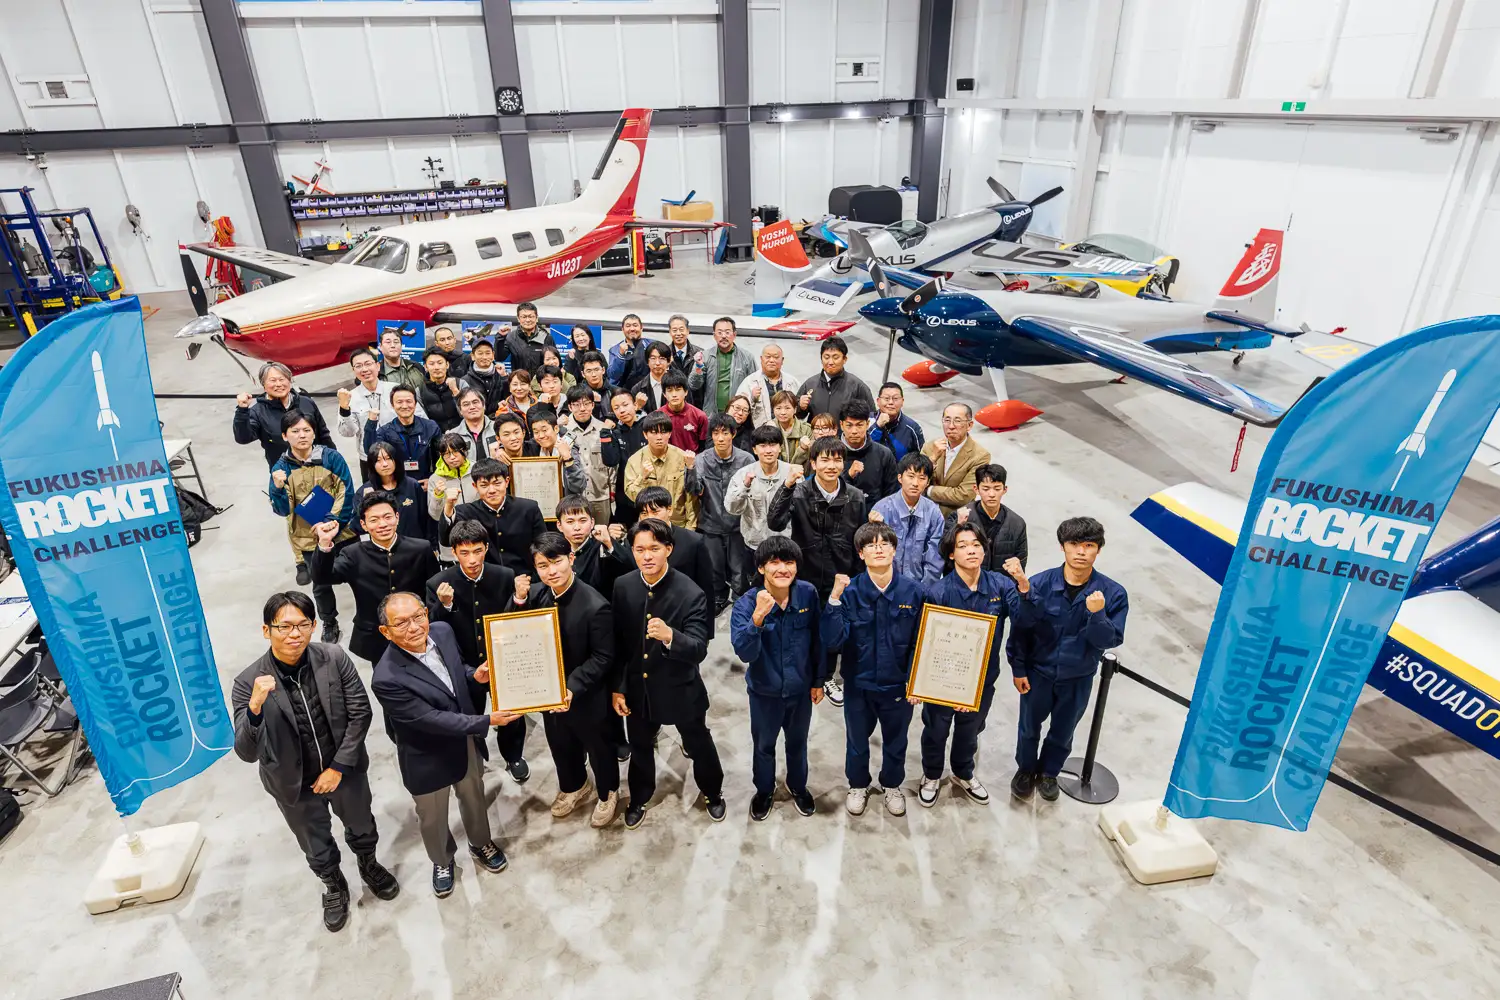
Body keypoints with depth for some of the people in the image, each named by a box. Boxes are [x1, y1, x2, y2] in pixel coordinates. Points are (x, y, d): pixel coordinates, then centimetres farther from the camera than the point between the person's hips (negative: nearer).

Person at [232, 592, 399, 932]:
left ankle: (369, 866, 59)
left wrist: (338, 767, -15)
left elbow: (360, 713, -13)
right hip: (295, 784, -1)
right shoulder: (248, 683, -24)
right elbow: (247, 753, -27)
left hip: (345, 769, 1)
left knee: (362, 828, 27)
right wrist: (255, 707, -44)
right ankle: (335, 887, 56)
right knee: (317, 848, 24)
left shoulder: (335, 658, -22)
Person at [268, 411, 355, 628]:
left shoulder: (331, 457, -10)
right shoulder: (281, 467, -7)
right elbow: (283, 510, -9)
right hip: (308, 538, 1)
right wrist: (278, 488, -28)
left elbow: (346, 492, -10)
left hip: (342, 531, -1)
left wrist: (331, 521, -18)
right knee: (321, 585, 13)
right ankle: (329, 624, 37)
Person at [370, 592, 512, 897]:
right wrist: (487, 721, -29)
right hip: (427, 758, -4)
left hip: (465, 740, 5)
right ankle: (442, 861, 54)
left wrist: (474, 674, -16)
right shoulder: (387, 679, -35)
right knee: (432, 818, 23)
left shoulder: (442, 631, -17)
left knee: (474, 798, 28)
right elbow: (432, 720, -30)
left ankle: (481, 844, 57)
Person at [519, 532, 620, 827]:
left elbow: (603, 657, -22)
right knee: (561, 746, 28)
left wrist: (572, 688, -31)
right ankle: (573, 786, 57)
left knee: (598, 747, 20)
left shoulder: (595, 606, -29)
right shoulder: (536, 594, -10)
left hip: (586, 697, -5)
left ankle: (607, 794, 48)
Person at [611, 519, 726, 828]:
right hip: (637, 687, 3)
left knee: (699, 745, 21)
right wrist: (617, 687, 0)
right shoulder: (622, 587, -12)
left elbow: (699, 650, -30)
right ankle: (639, 798, 53)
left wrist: (669, 636, -49)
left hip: (680, 689, -3)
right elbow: (617, 642, -2)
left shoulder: (691, 594, -25)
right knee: (640, 748, 25)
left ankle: (713, 793, 50)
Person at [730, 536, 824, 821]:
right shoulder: (747, 603, -24)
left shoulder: (808, 594, -18)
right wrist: (758, 617, -49)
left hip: (801, 688, 2)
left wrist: (818, 680, 4)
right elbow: (745, 652, -35)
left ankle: (798, 786, 52)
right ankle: (764, 790, 49)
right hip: (765, 691, -1)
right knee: (764, 746, 22)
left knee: (797, 743, 25)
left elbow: (817, 639, -4)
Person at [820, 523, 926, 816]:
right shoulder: (850, 592, -17)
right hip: (859, 684, 0)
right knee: (857, 741, 22)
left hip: (899, 685, 1)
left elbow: (919, 641, -5)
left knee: (895, 741, 23)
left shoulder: (913, 591, -15)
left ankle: (891, 785, 50)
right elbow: (833, 641, -25)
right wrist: (834, 598, -33)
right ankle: (858, 785, 49)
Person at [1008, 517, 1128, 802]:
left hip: (1078, 679, 1)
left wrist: (1097, 614, -34)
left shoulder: (1113, 593, -18)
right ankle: (1025, 770, 47)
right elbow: (1020, 629, -11)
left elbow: (1110, 641, -16)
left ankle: (1048, 773, 48)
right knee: (1029, 726, 20)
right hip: (1038, 672, -1)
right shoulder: (1039, 584, -21)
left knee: (1063, 731, 22)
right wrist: (1018, 668, -7)